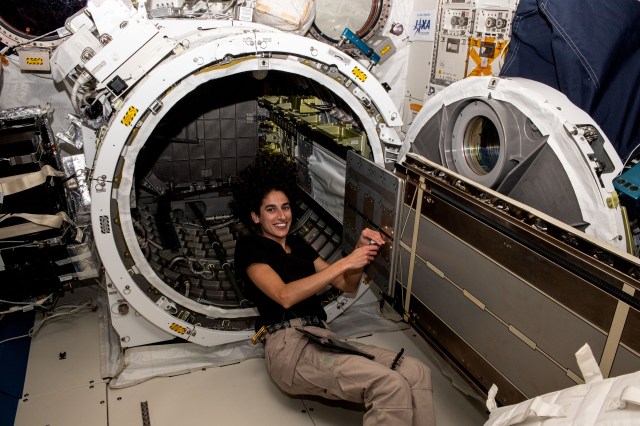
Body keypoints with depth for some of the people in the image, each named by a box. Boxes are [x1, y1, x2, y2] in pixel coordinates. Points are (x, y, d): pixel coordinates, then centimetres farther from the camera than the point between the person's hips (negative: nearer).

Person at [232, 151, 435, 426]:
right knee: (390, 385, -27)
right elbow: (285, 296, -16)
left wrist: (361, 250, 0)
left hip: (323, 337, 7)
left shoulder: (297, 244, 23)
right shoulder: (249, 246, 2)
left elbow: (347, 286, 19)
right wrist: (344, 262, -17)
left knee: (417, 373, -13)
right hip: (289, 345, -7)